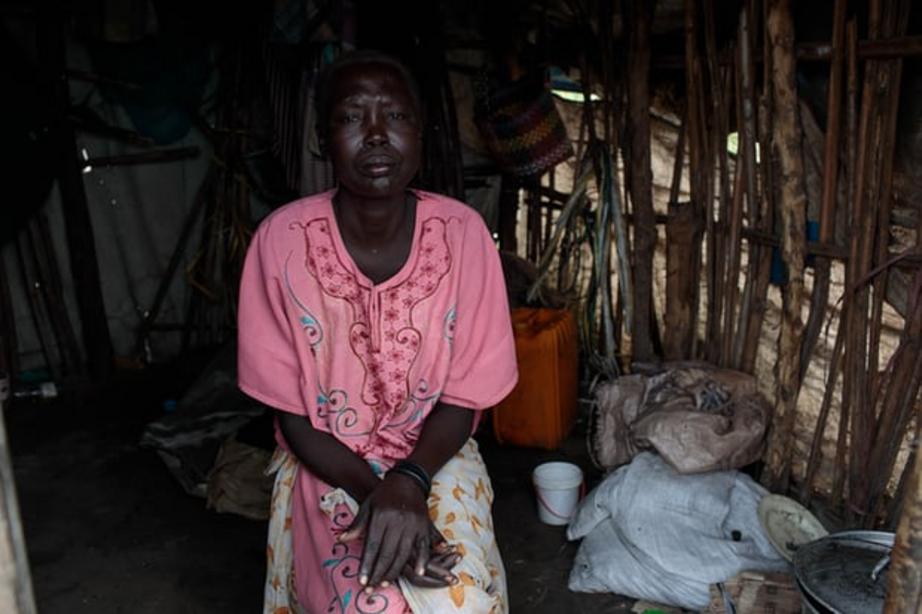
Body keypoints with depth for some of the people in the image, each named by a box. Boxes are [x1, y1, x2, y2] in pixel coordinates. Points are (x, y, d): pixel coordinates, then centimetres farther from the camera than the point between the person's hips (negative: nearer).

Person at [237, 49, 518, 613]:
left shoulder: (463, 232, -12)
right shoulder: (282, 240, -14)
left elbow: (465, 394, -6)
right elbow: (293, 414, -8)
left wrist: (408, 482, -22)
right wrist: (376, 494, -21)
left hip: (435, 457, 1)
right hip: (328, 466, -1)